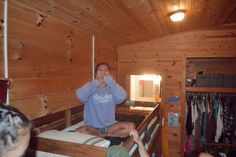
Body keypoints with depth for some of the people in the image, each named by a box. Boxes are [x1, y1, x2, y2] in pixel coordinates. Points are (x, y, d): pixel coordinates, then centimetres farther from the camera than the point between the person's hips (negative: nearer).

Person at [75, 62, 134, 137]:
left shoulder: (111, 89, 4)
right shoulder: (90, 87, 1)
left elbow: (122, 97, -17)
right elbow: (79, 95, -21)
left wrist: (109, 80, -15)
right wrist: (96, 82, -15)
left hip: (110, 125, 2)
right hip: (92, 126, -1)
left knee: (131, 126, -21)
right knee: (79, 131, -31)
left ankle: (98, 135, -15)